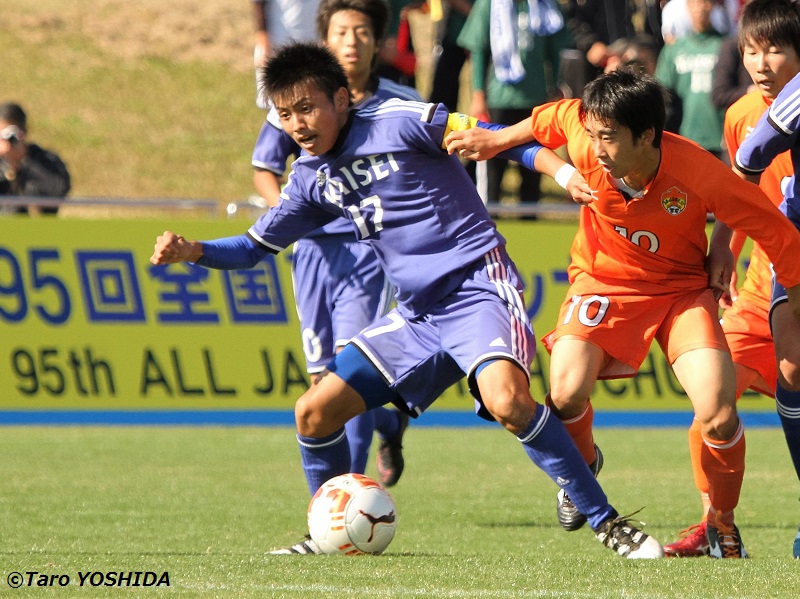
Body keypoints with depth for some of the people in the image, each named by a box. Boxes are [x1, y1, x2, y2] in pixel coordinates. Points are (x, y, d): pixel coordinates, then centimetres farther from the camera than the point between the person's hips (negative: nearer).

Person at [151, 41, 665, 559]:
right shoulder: (311, 177, 11)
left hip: (478, 287, -7)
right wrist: (190, 251, 0)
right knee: (314, 412, 2)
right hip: (417, 316, 7)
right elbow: (255, 246, 19)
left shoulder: (396, 123, -9)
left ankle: (607, 524, -25)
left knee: (506, 400, -33)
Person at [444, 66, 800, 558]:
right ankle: (582, 465, 13)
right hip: (604, 281, 2)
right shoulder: (584, 144, -24)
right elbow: (553, 117, 2)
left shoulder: (699, 173, -31)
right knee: (566, 393, -24)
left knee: (718, 415, -19)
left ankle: (722, 524, 9)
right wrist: (498, 140, 11)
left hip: (682, 287, -2)